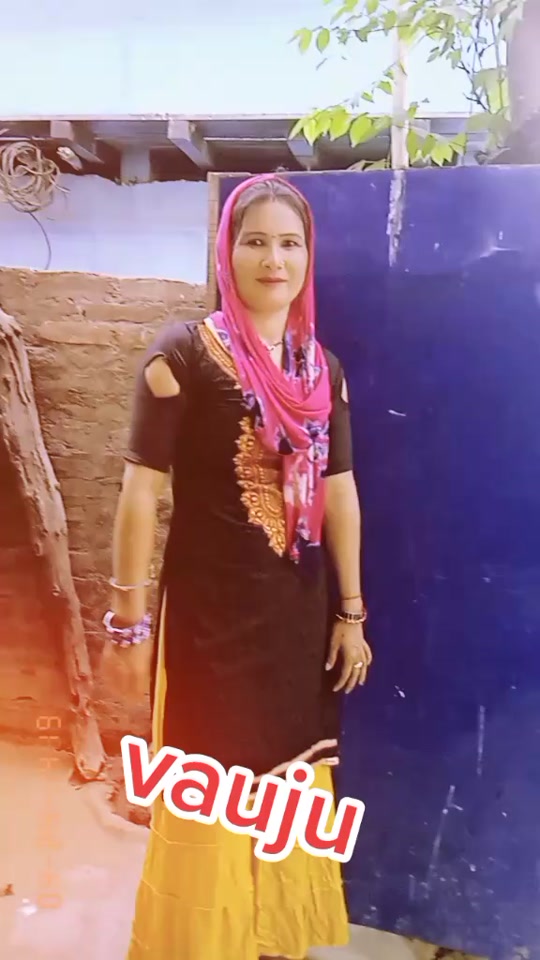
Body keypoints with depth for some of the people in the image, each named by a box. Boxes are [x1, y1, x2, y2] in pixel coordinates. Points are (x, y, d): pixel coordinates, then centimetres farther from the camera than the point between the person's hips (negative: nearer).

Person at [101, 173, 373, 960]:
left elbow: (339, 493, 7)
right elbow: (140, 493, -11)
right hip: (210, 615, -5)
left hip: (301, 614, 5)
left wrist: (351, 612, 7)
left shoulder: (323, 368, 5)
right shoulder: (183, 356, -10)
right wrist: (129, 622, -10)